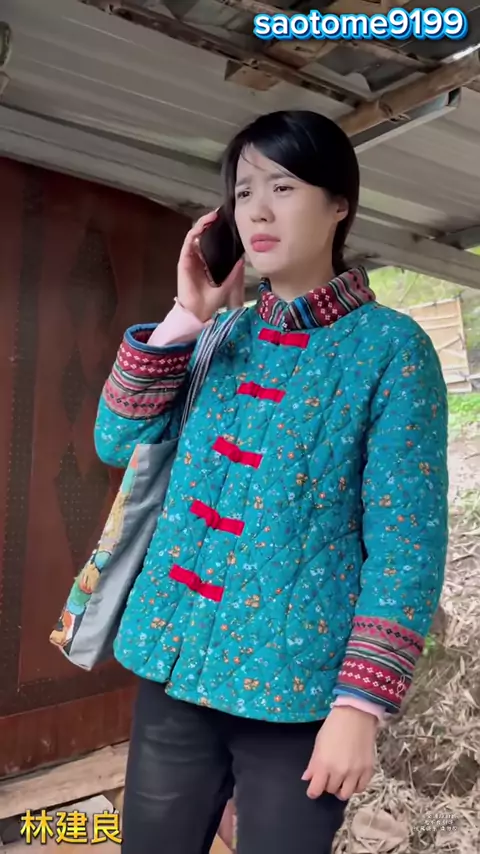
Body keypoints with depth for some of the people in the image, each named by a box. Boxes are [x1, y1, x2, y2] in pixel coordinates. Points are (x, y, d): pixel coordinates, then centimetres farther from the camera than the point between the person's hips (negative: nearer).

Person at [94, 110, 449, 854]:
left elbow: (406, 543, -11)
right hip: (175, 666, 5)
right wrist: (184, 319, -6)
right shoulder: (227, 337, 7)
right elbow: (119, 443, 3)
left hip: (295, 688, -4)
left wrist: (360, 704, -14)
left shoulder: (391, 347, -9)